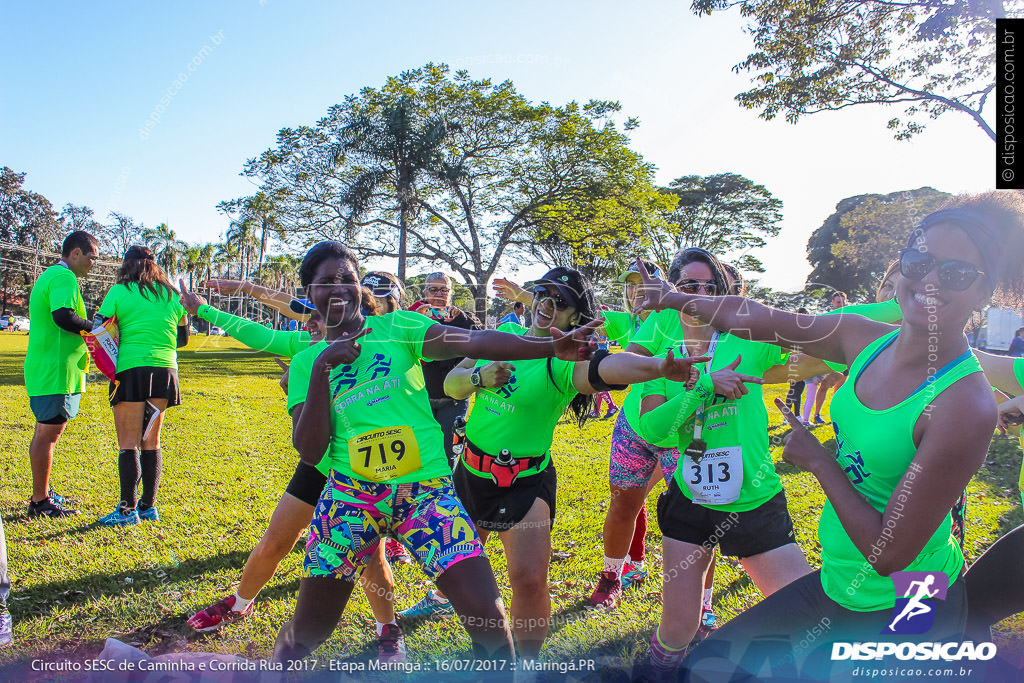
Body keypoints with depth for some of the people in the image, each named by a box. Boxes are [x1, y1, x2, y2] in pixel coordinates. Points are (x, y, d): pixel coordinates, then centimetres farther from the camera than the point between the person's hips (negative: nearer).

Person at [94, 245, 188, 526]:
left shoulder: (119, 293, 1)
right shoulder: (172, 295, 12)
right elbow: (183, 339, 19)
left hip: (131, 370, -4)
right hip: (165, 370, 4)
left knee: (128, 443, -1)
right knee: (151, 442, 11)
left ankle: (127, 510, -2)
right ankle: (148, 505, 15)